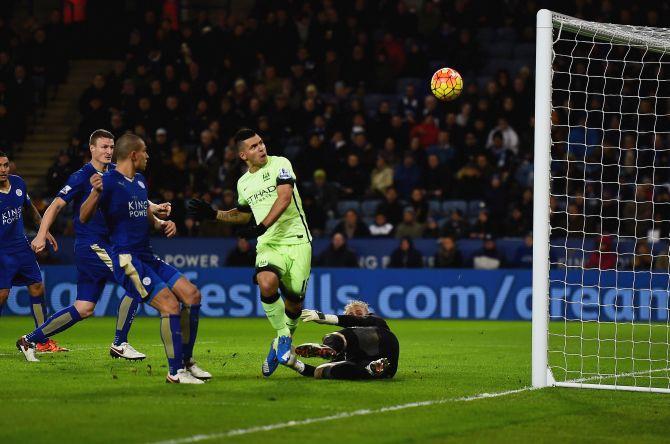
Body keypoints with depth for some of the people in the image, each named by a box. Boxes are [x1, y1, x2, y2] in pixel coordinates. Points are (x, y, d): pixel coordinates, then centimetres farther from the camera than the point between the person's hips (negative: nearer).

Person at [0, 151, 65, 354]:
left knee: (37, 288, 6)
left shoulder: (18, 183, 2)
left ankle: (43, 342, 15)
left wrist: (44, 231, 20)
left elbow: (29, 208, 20)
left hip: (21, 246, 7)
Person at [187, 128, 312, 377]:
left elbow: (284, 198, -14)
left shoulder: (280, 165, -1)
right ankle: (282, 337, -8)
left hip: (297, 240, -2)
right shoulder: (243, 183, 15)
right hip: (268, 244, 2)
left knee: (294, 299, -1)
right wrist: (213, 214, 22)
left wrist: (262, 226, -24)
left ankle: (285, 338, 29)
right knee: (267, 284, -28)